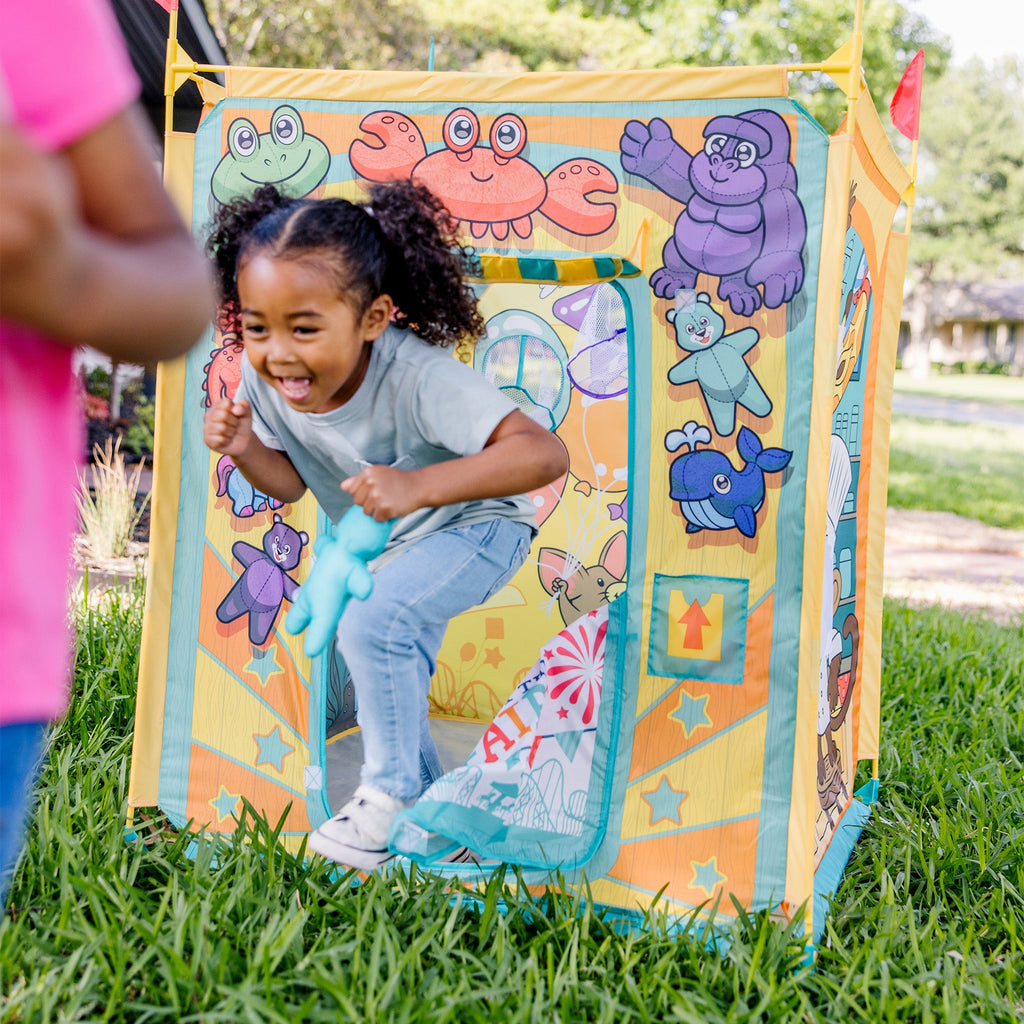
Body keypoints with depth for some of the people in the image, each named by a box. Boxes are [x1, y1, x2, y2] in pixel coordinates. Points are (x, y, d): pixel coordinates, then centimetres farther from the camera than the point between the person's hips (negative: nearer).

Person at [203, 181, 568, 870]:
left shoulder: (415, 375, -40)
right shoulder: (263, 379, -21)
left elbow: (545, 453, -48)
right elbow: (291, 482, -3)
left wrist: (417, 486, -59)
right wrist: (247, 450, -26)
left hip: (475, 524, -7)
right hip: (380, 544, 7)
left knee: (374, 625, -27)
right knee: (389, 669, 19)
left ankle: (393, 794, -8)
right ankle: (425, 794, 44)